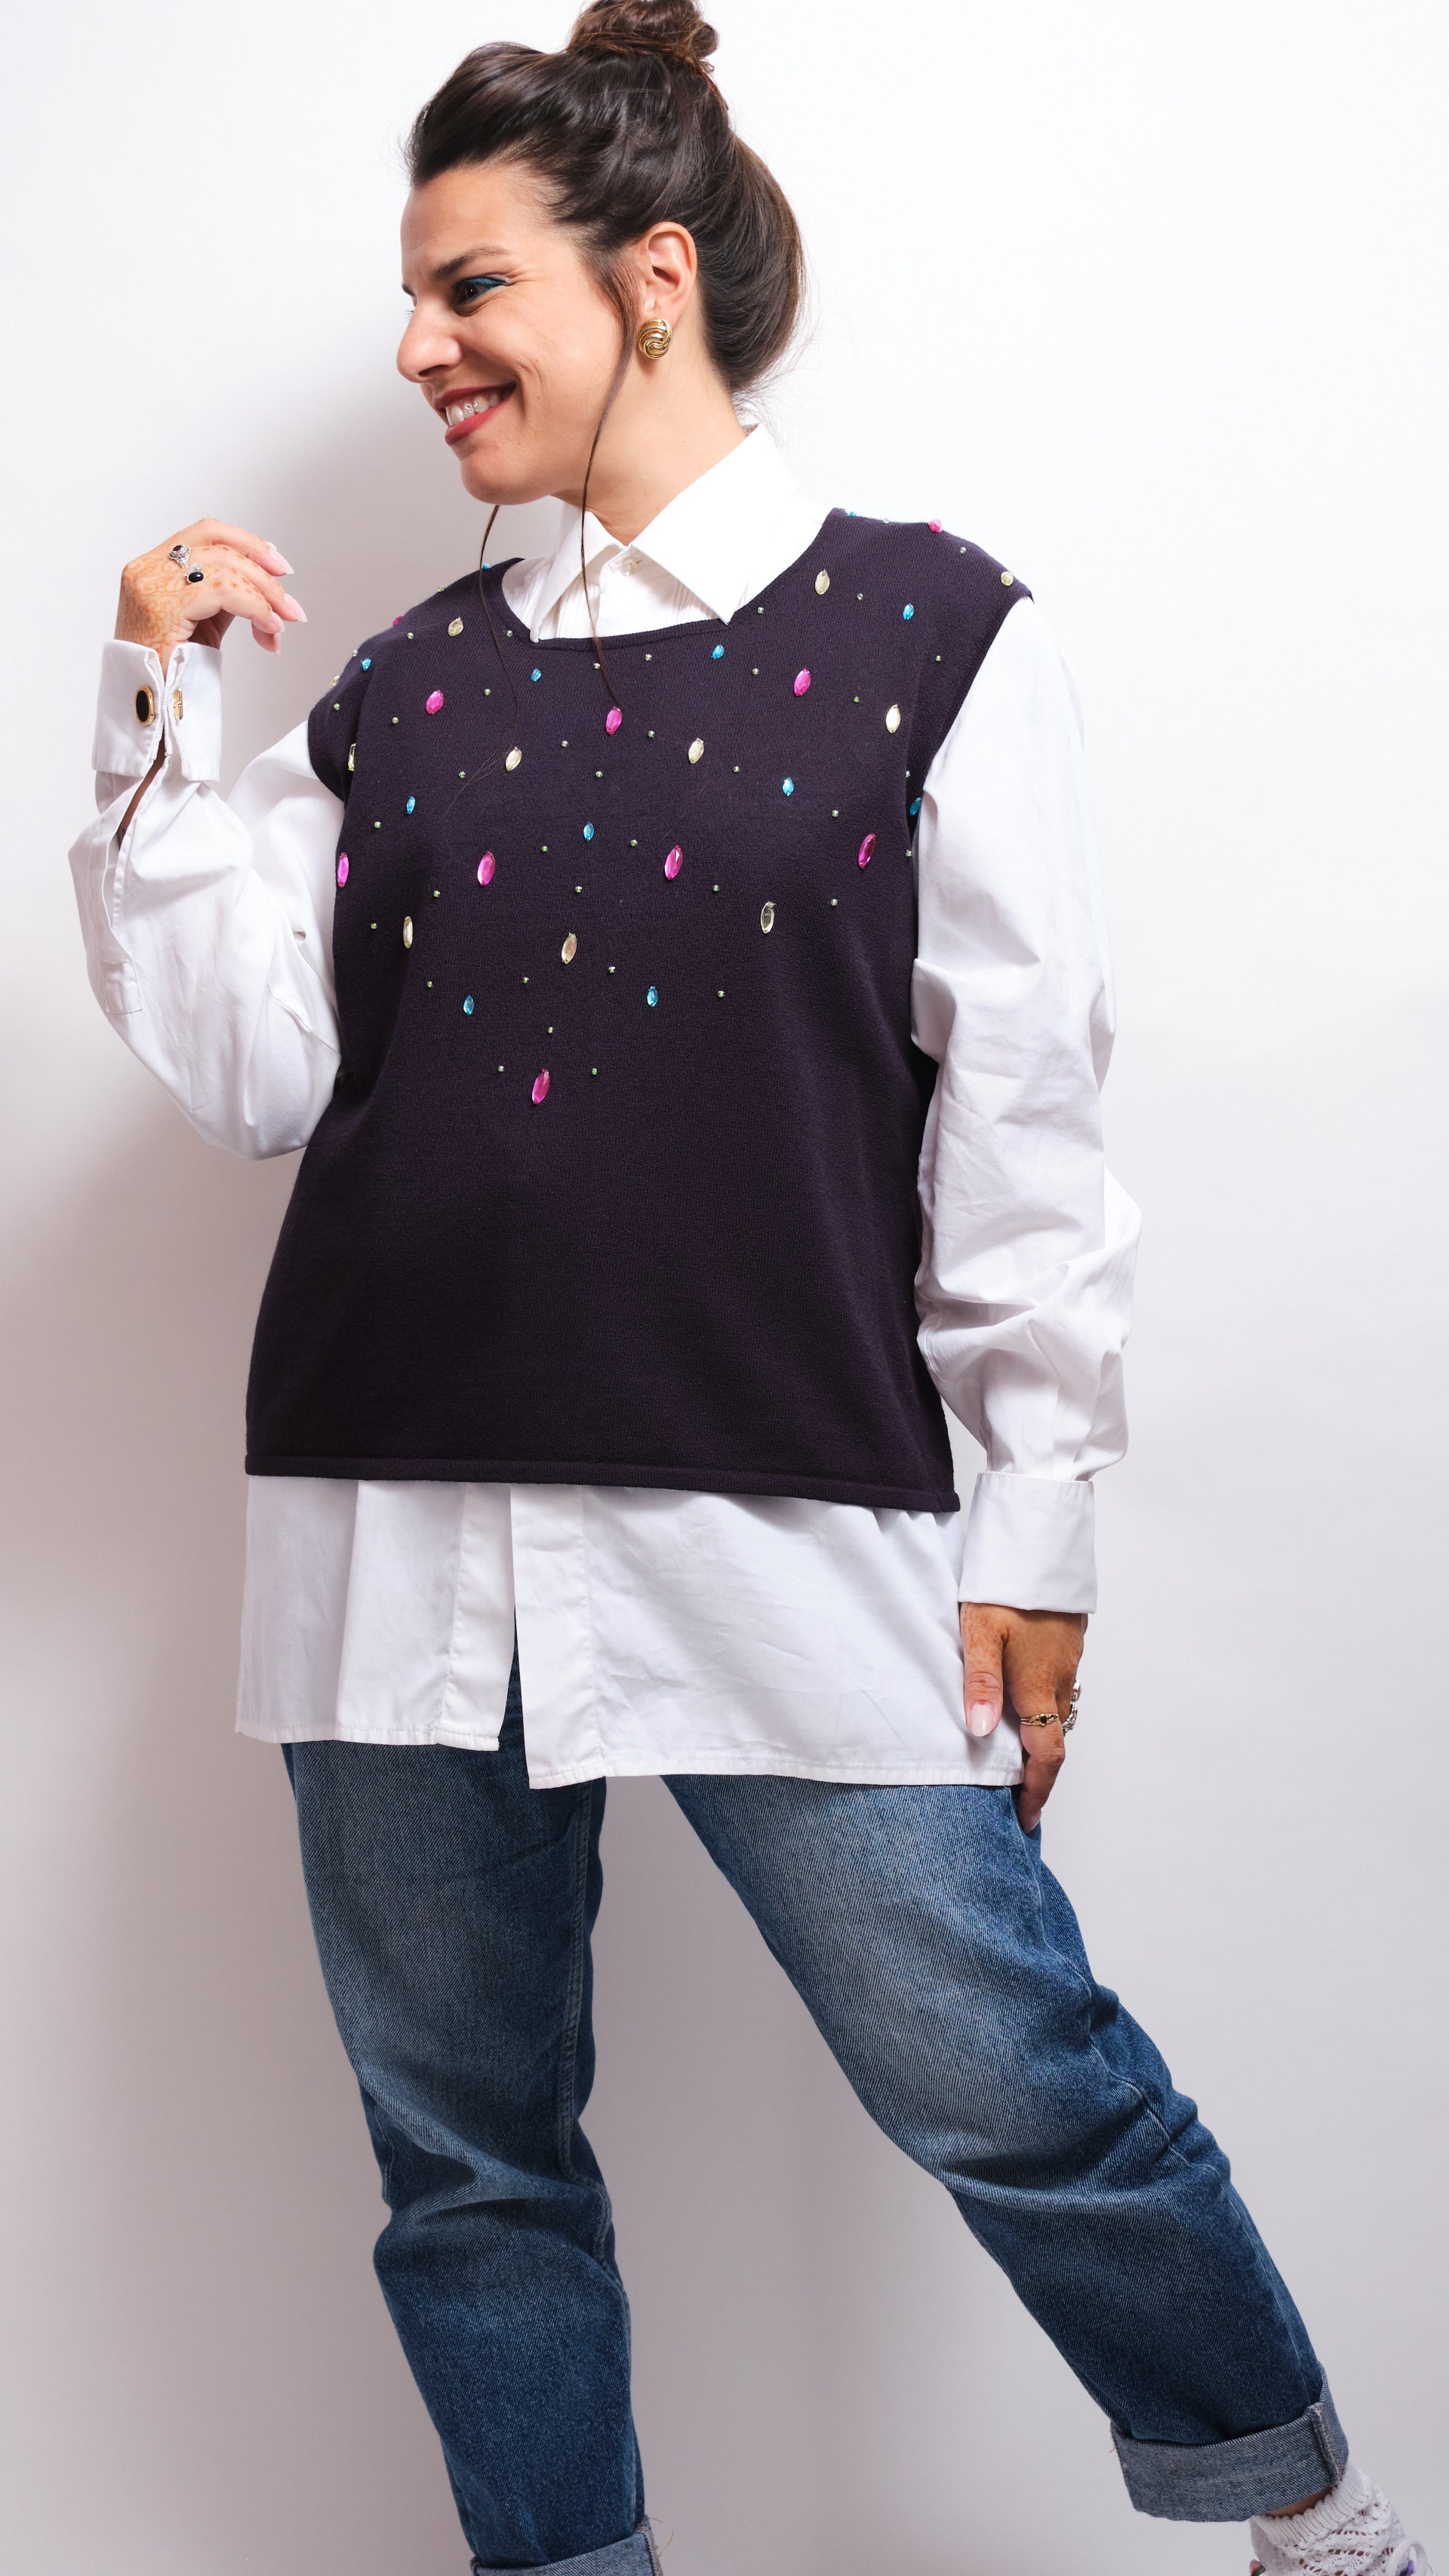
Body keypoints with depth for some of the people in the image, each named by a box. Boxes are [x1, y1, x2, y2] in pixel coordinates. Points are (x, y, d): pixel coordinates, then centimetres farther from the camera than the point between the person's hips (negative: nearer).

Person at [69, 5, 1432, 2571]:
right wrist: (158, 721, 1)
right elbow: (254, 1068, 6)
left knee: (1007, 2086, 0)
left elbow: (1020, 1117, -1)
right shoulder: (406, 685, 13)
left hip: (790, 1517, -4)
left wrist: (1038, 1514, -3)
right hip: (402, 1512, 5)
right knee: (464, 2150, 11)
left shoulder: (931, 638, 1)